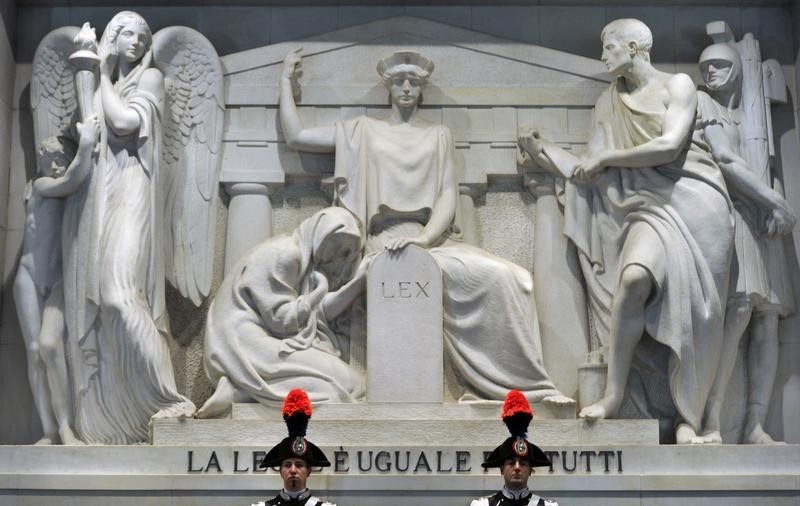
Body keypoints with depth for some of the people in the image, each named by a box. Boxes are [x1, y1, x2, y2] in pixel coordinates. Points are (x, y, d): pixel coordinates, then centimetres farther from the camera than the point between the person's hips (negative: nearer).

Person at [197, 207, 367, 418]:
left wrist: (358, 282, 6)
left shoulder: (307, 260, 16)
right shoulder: (283, 254, -12)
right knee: (338, 378, -18)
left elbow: (321, 312, 9)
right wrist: (319, 289, -5)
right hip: (244, 342, -10)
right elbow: (281, 320, -15)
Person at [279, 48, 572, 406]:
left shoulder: (438, 135, 20)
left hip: (433, 239, 3)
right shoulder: (364, 130, 17)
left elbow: (448, 196, 6)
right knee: (488, 276, -29)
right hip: (389, 243, -3)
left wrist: (424, 238, -12)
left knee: (509, 278, -25)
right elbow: (296, 137, 15)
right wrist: (286, 80, 18)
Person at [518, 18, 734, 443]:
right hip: (650, 207, 2)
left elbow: (669, 146, -11)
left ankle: (687, 418, 0)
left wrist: (604, 157, -4)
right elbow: (591, 175, 15)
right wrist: (542, 152, 8)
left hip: (694, 205, -2)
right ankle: (613, 395, -22)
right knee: (633, 277, -28)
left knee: (690, 309, -9)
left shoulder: (677, 85, 4)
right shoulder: (608, 102, 17)